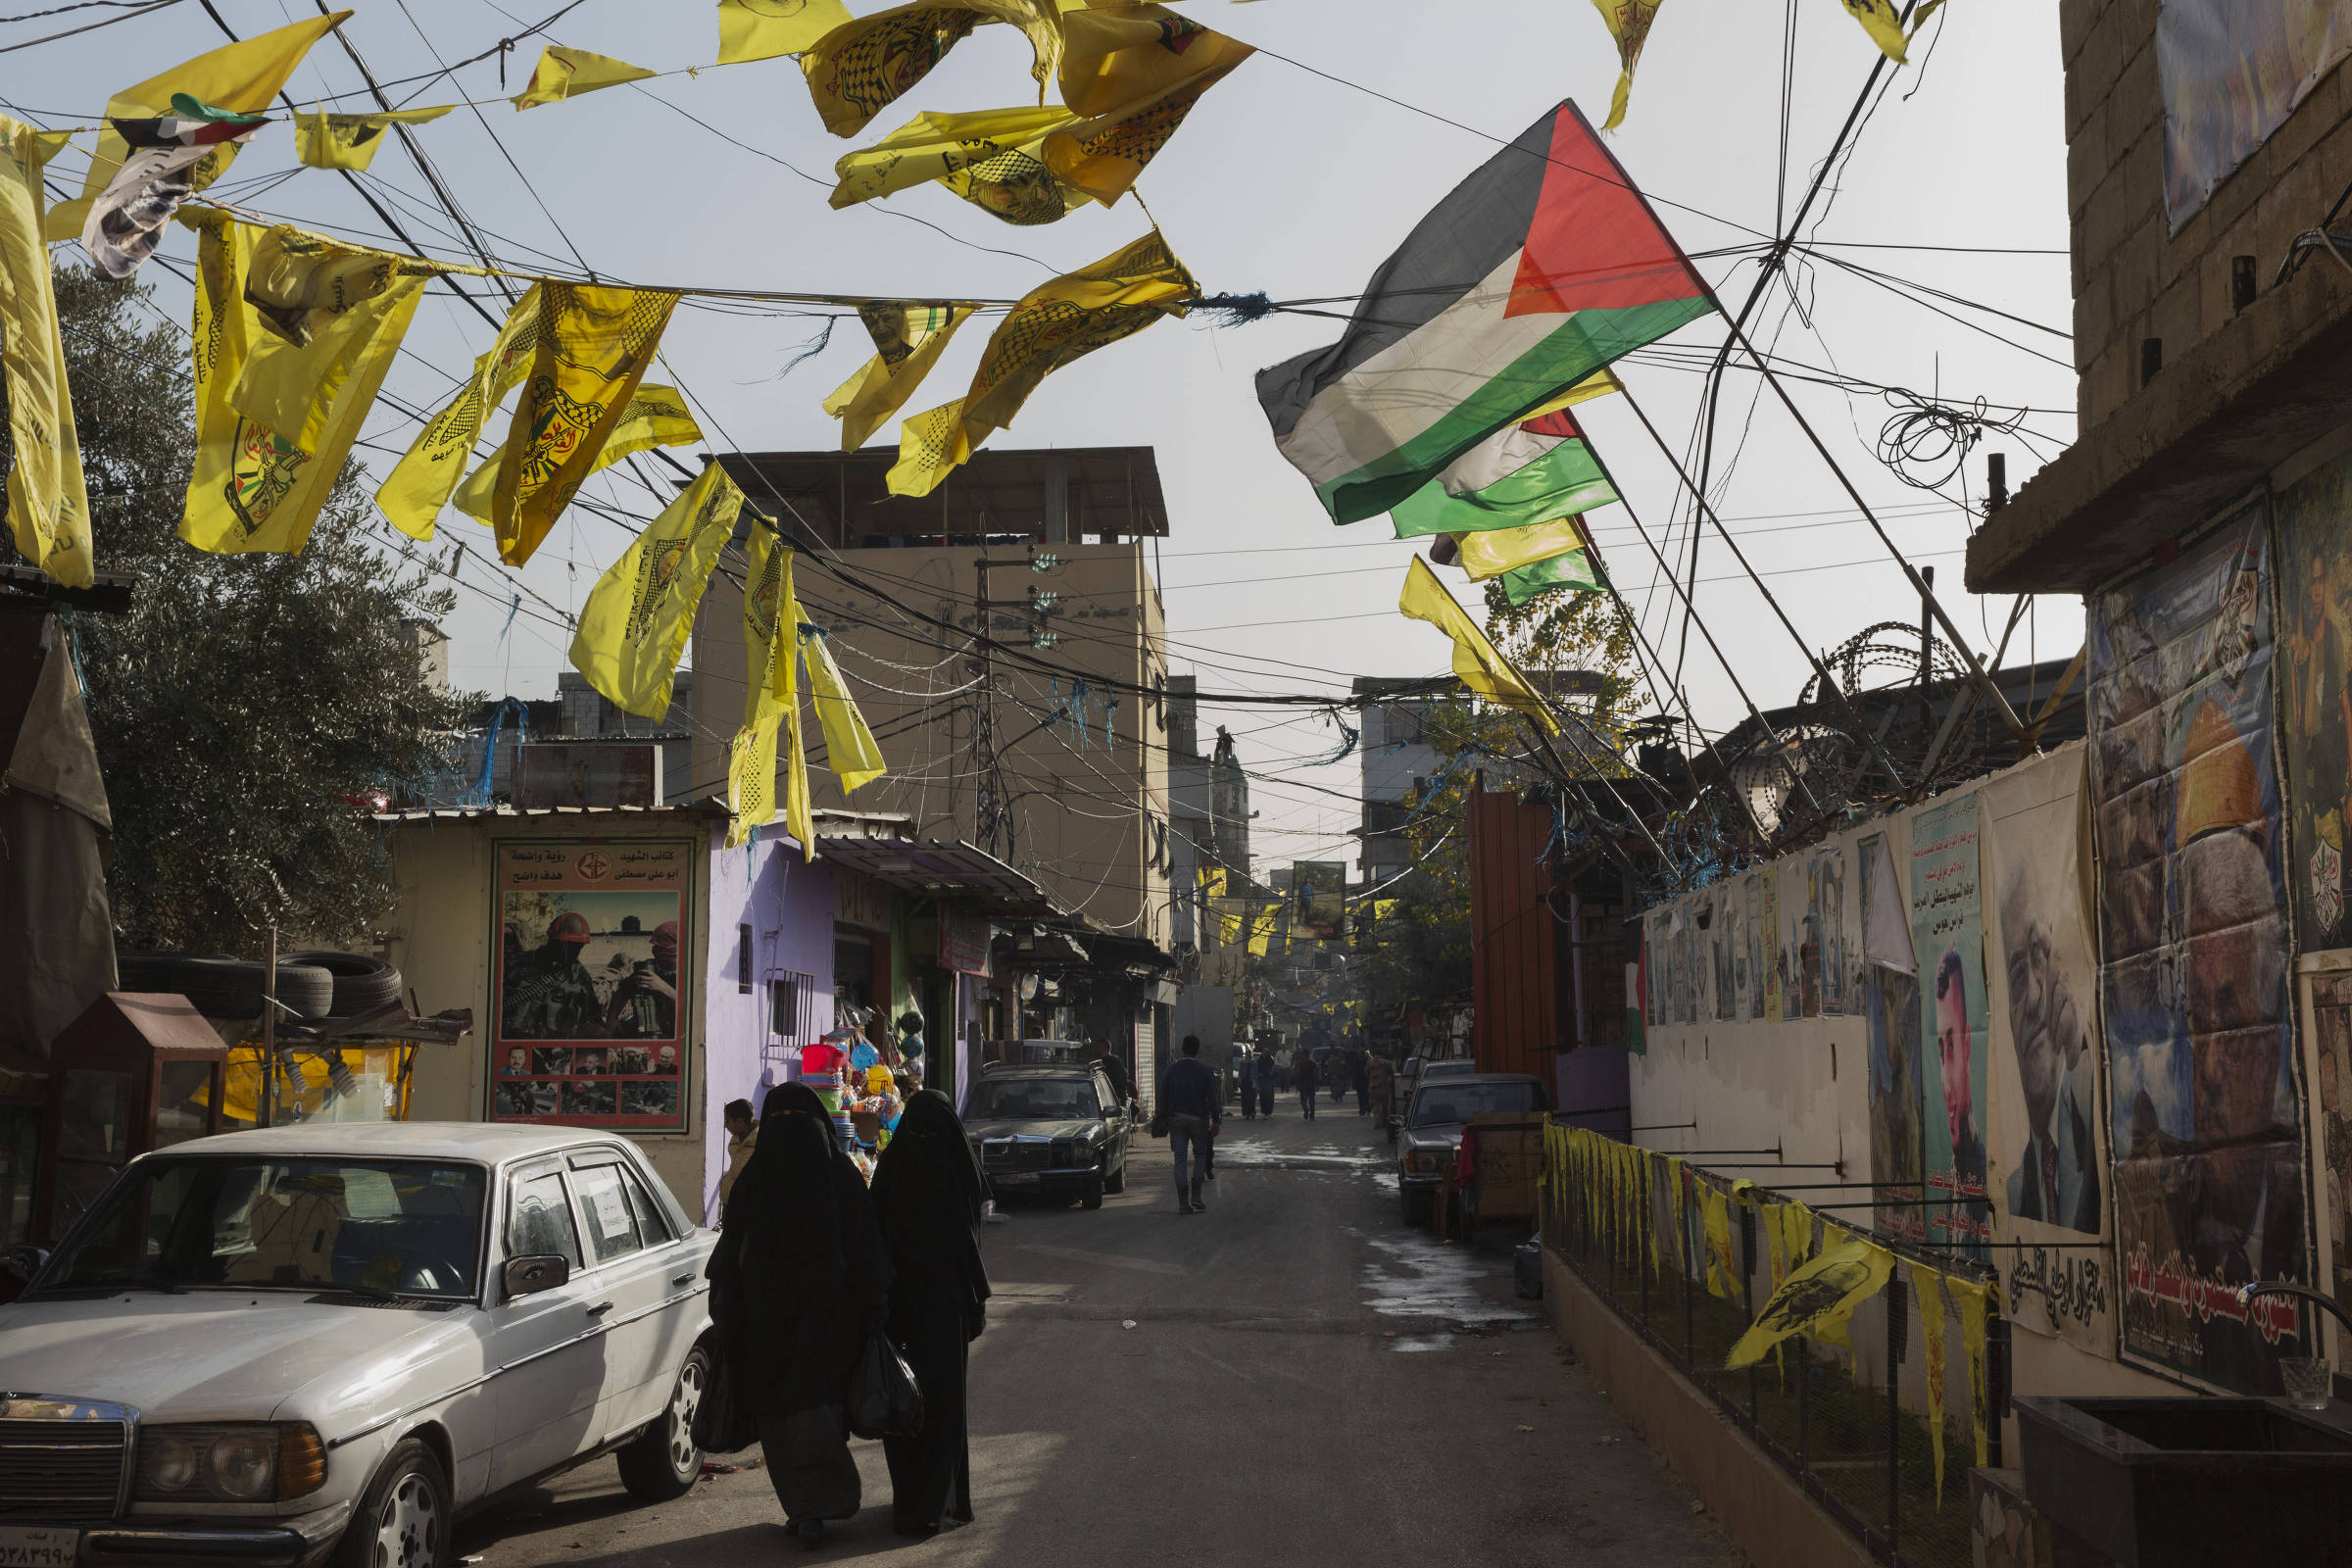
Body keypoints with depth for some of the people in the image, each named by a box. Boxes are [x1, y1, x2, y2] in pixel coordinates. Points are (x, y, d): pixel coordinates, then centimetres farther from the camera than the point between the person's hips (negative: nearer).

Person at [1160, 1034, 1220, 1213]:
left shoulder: (1172, 1068, 2)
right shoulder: (1204, 1069, -3)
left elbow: (1163, 1096, 2)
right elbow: (1212, 1097, -6)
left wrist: (1164, 1117, 10)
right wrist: (1215, 1121, -1)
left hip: (1176, 1119, 1)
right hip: (1198, 1118, -1)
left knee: (1180, 1160, 2)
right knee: (1200, 1155, 15)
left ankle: (1183, 1203, -1)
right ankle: (1195, 1196, 3)